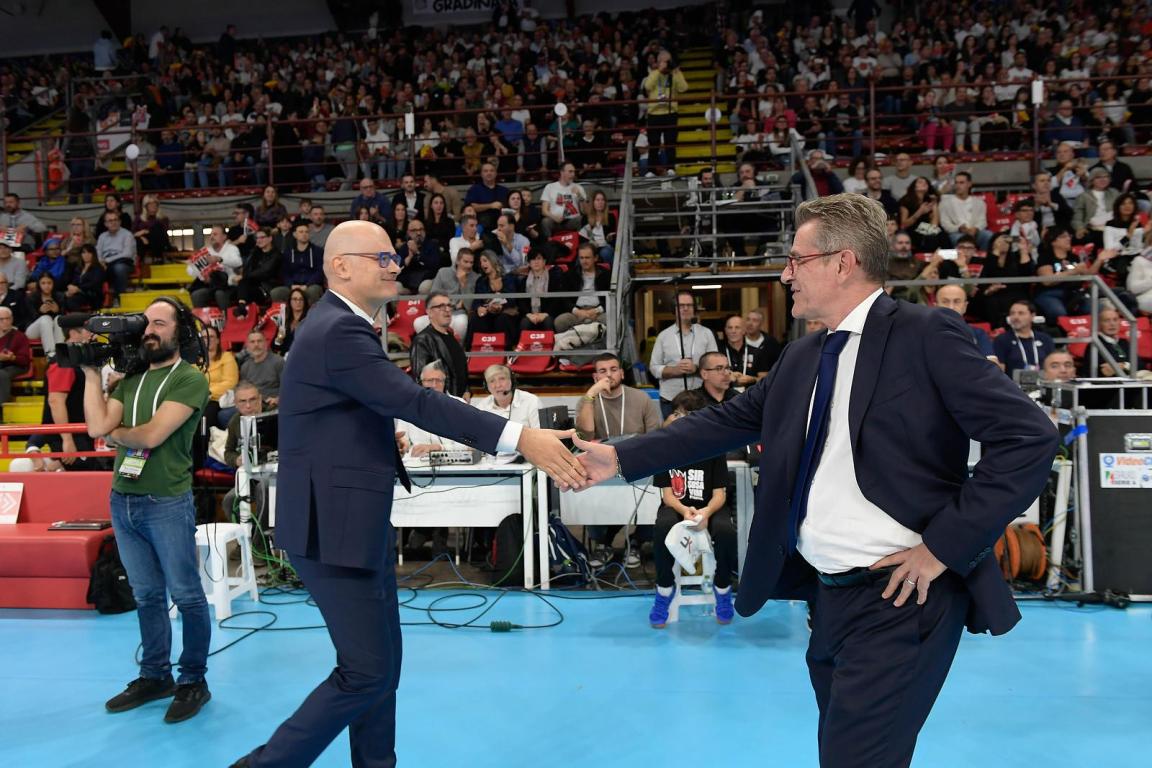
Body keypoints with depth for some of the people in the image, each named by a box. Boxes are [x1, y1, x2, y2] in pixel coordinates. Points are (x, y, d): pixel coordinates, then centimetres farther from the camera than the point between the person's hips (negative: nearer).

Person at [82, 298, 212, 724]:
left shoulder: (190, 379, -8)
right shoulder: (131, 378, 13)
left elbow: (152, 435, -16)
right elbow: (98, 426, 0)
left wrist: (115, 434, 2)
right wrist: (92, 374, 2)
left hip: (167, 502, -6)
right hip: (122, 500, 7)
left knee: (186, 594, 2)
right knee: (146, 595, 15)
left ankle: (193, 681, 13)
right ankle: (155, 676, 26)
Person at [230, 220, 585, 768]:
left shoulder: (340, 326, 13)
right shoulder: (338, 332, -20)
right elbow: (415, 401, -31)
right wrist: (521, 438, -37)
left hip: (354, 520, 11)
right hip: (334, 525, -11)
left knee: (381, 662, 16)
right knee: (367, 670, -4)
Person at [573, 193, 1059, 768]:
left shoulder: (925, 335, -12)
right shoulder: (802, 357, 11)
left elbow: (1030, 438, -16)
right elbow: (725, 422, 13)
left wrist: (944, 546, -17)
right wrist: (620, 458, 7)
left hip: (900, 598, -7)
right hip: (828, 594, 8)